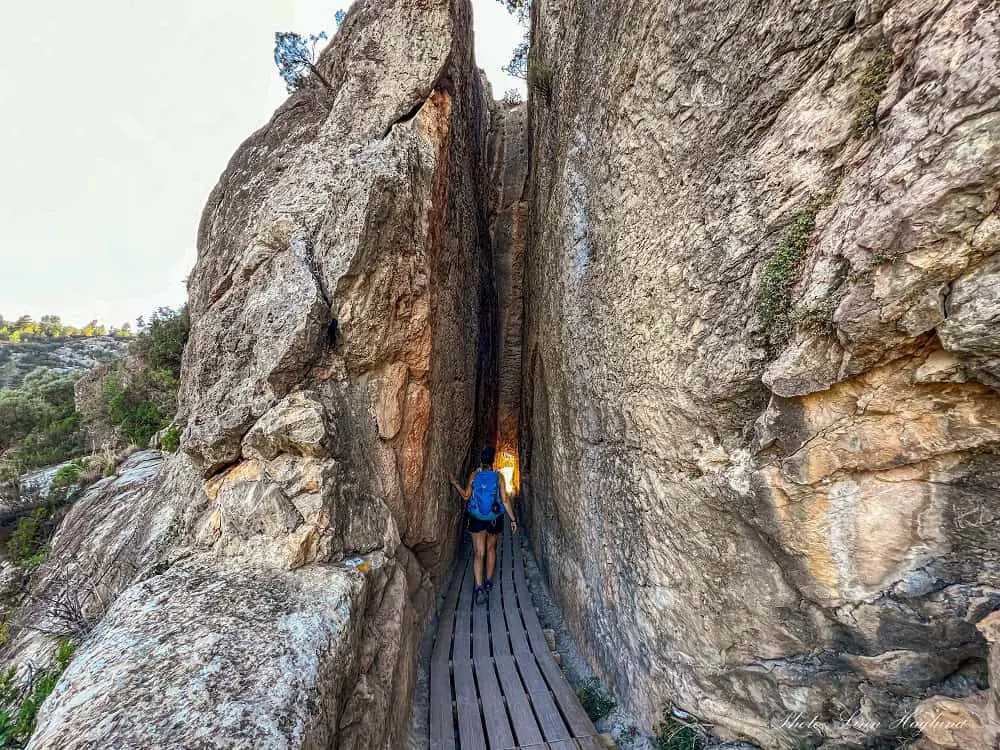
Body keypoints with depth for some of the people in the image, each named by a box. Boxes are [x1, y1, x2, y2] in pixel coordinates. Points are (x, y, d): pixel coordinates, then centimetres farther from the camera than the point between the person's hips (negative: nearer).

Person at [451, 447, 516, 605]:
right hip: (494, 519, 1)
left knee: (478, 553, 1)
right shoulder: (498, 476, -7)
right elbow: (505, 499, -9)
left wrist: (455, 484, 13)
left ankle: (479, 587, -13)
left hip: (476, 519, 0)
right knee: (491, 549, 20)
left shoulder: (474, 475, -6)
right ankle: (488, 582, 30)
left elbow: (466, 496, 1)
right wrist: (512, 519, -3)